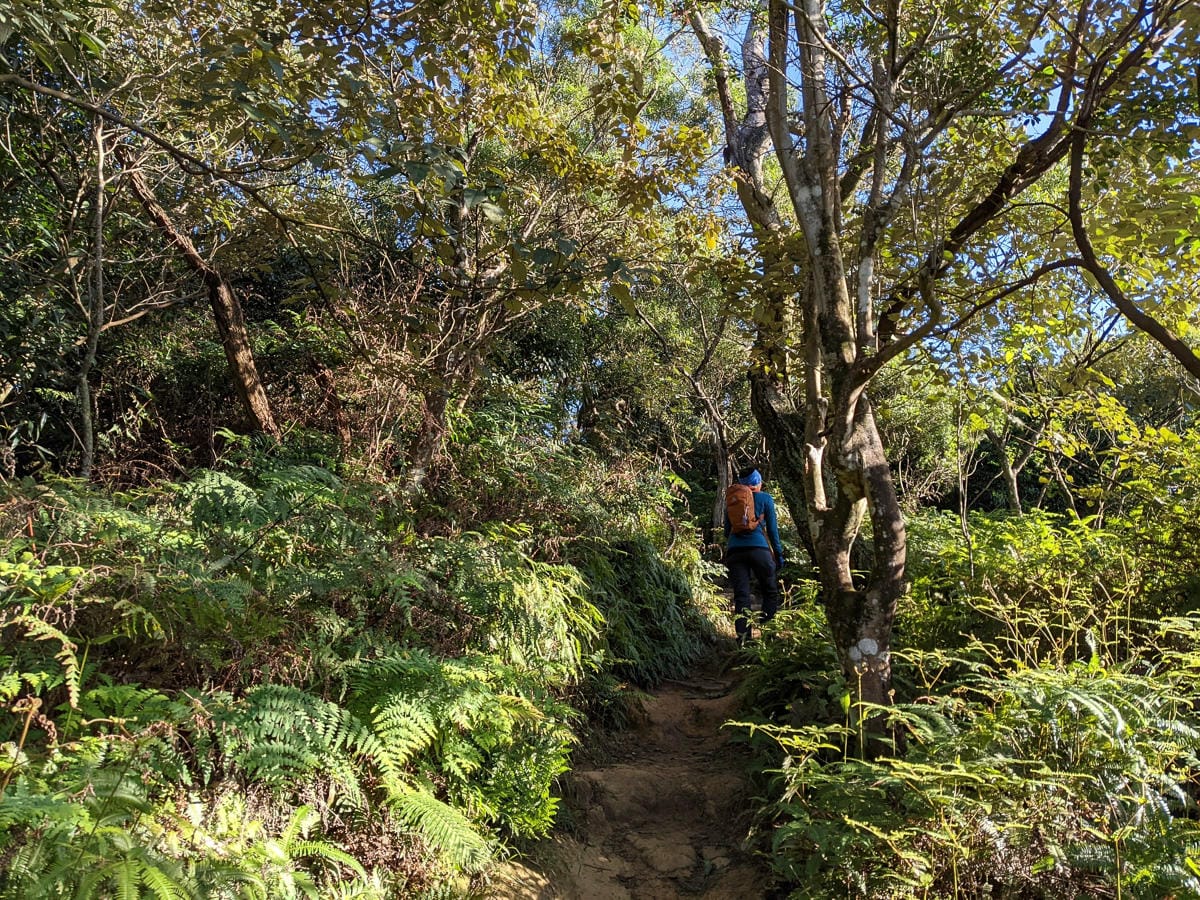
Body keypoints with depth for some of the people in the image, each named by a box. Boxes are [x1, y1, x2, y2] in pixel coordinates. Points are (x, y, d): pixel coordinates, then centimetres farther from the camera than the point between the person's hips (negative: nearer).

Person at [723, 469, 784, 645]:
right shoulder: (765, 498, 11)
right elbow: (772, 528, 9)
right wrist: (778, 554, 13)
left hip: (734, 550, 3)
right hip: (759, 548, -2)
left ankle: (743, 636, -9)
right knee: (770, 592, 7)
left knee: (741, 595, 0)